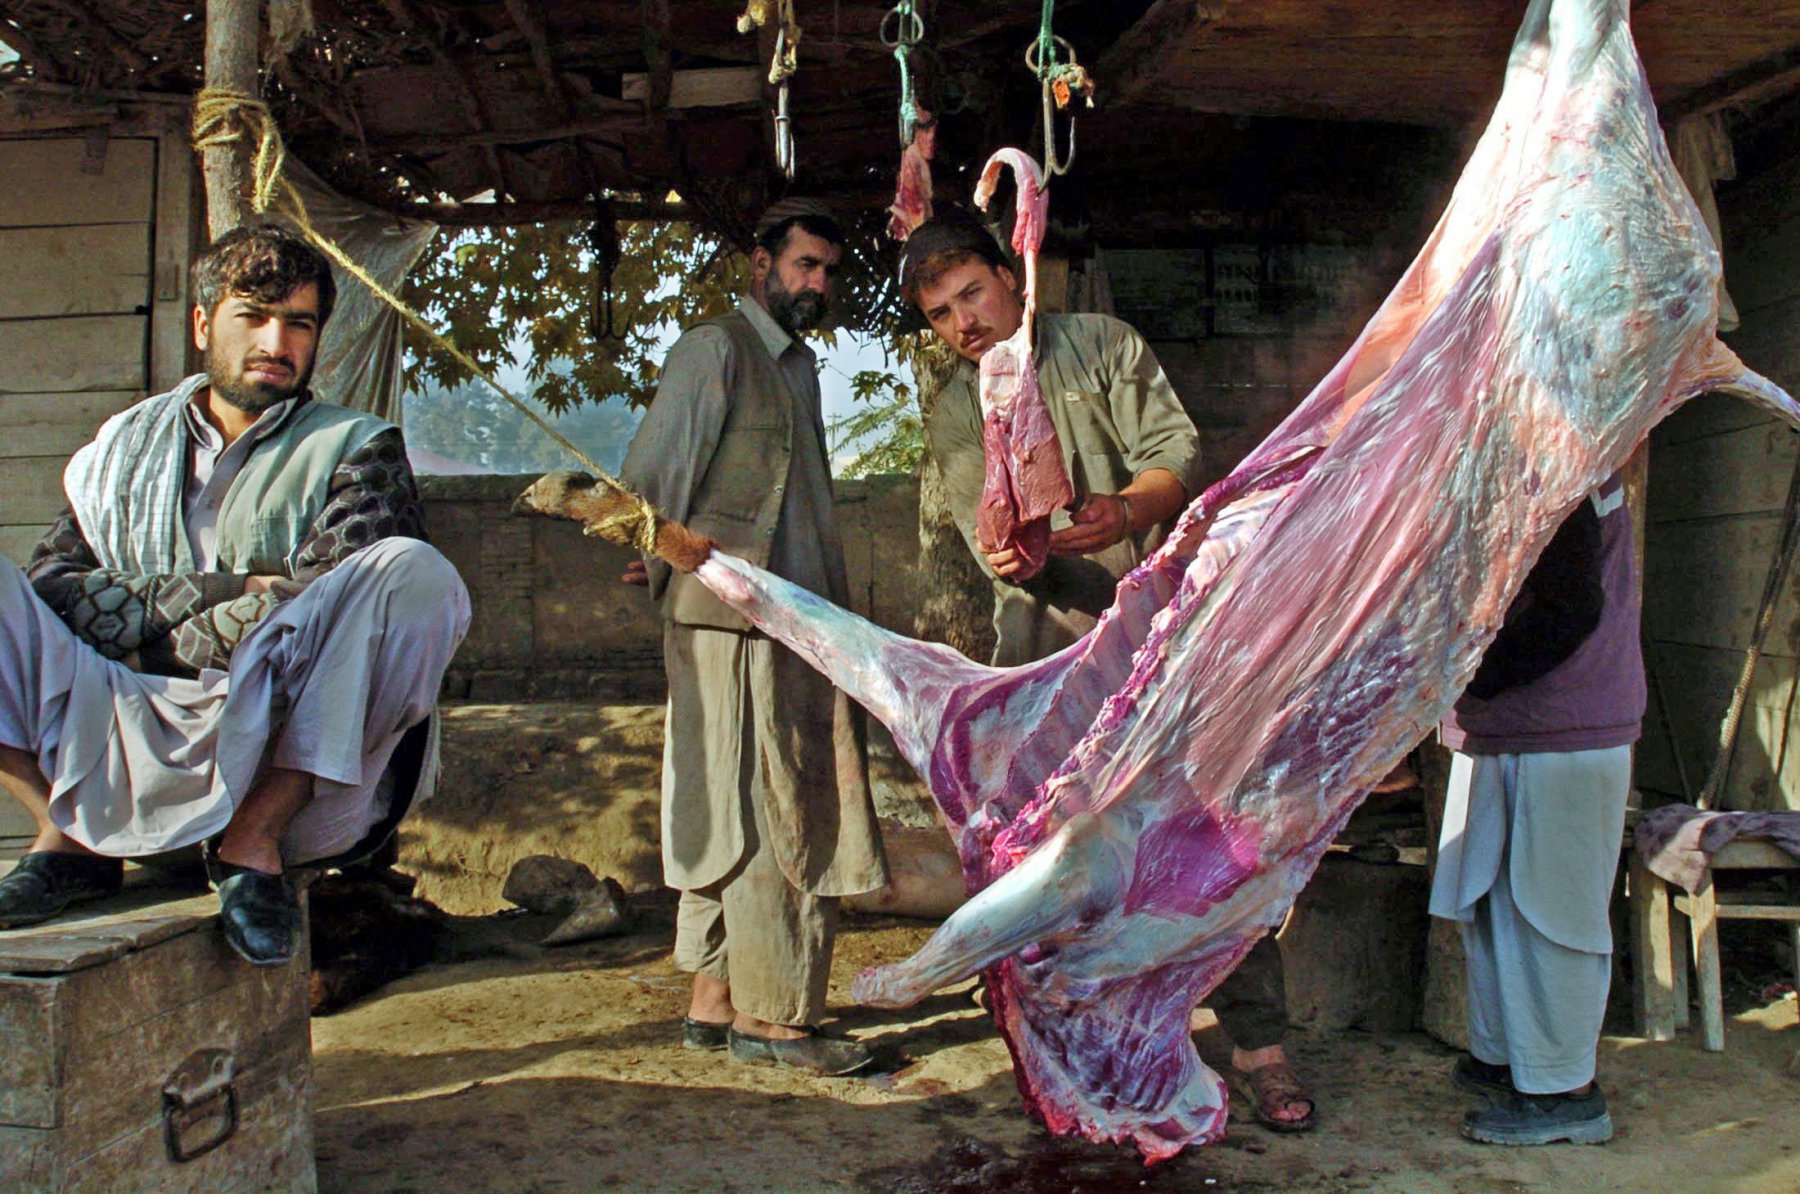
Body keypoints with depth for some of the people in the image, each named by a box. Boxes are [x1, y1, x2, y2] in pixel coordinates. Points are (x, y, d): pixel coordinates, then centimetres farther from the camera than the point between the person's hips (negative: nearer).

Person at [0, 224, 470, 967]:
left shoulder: (357, 450, 10)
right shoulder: (126, 446, 20)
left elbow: (310, 618, -7)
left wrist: (159, 639, -3)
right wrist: (212, 594, -9)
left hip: (274, 754, -2)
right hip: (115, 752, 3)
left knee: (414, 574, -25)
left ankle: (257, 834, -22)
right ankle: (67, 829, -12)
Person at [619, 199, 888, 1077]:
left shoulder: (799, 364, 21)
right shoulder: (715, 349, -5)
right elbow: (652, 473, -7)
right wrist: (669, 571, 1)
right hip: (732, 619, -8)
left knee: (735, 819, 11)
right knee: (760, 816, -5)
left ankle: (716, 1001, 19)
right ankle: (768, 1017, 3)